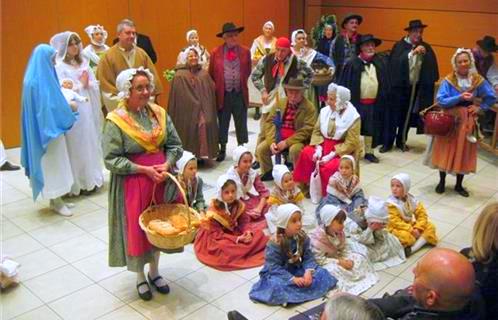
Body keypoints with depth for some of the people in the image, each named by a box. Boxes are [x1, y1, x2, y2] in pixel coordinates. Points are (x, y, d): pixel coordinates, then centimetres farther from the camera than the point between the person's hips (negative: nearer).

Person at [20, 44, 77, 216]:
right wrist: (70, 107, -8)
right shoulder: (41, 81, -22)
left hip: (42, 128, 10)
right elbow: (51, 106, -23)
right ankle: (56, 202, 10)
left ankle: (55, 199, 24)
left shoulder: (35, 78, 8)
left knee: (51, 164, 15)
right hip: (48, 129, -10)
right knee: (53, 163, 0)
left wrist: (66, 103, 6)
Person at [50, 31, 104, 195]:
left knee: (90, 144, 11)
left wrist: (87, 84, -9)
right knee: (77, 147, -2)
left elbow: (95, 85, 11)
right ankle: (78, 182, 7)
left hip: (88, 110, 7)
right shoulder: (59, 66, -8)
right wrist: (81, 84, -7)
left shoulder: (83, 62, 12)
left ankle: (91, 178, 22)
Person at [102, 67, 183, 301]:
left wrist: (166, 164, -15)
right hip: (133, 182, -4)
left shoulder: (159, 113, 0)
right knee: (136, 227, 6)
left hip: (161, 178, 5)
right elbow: (111, 159, -17)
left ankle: (154, 271, 36)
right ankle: (140, 277, 27)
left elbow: (175, 145, 4)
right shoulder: (116, 121, -14)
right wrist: (144, 169, -20)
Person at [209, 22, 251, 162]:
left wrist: (242, 82, 11)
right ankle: (222, 149, 22)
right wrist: (219, 86, 9)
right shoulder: (215, 53, -2)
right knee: (223, 123, 8)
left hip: (240, 93, 1)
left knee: (241, 123, 9)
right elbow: (212, 73, 7)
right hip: (223, 94, -1)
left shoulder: (245, 52, 2)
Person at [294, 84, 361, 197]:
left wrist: (331, 155, -24)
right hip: (324, 145, 5)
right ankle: (305, 185, -6)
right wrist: (318, 148, -16)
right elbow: (317, 131, 3)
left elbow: (351, 143, -17)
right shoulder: (325, 111, 0)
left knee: (330, 167, -31)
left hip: (343, 150, -5)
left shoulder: (353, 117, -14)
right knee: (306, 153, -21)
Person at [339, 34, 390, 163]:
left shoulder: (381, 63, 3)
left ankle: (369, 152, 26)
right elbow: (345, 83, -6)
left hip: (374, 103, 3)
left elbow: (385, 83, 8)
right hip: (356, 102, -3)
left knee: (371, 129, 13)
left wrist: (384, 99, 4)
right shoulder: (353, 63, -8)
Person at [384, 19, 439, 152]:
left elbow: (432, 66, 1)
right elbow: (395, 63, -21)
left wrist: (425, 54, -14)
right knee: (394, 114, 1)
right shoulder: (399, 45, -4)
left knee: (408, 115, 11)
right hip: (399, 85, -3)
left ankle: (401, 141, 24)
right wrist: (413, 52, -25)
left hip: (416, 86, 3)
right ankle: (388, 142, 11)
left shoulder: (426, 47, 5)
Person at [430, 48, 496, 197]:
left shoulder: (478, 80, -3)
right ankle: (442, 182, 21)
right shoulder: (448, 80, -10)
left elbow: (492, 97, 7)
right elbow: (440, 100, -18)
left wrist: (479, 107, -4)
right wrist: (459, 97, -25)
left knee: (464, 152, 8)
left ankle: (459, 185, 22)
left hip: (467, 121, 2)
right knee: (447, 150, 5)